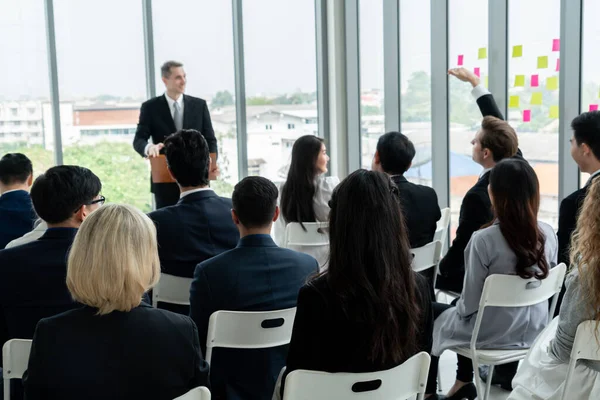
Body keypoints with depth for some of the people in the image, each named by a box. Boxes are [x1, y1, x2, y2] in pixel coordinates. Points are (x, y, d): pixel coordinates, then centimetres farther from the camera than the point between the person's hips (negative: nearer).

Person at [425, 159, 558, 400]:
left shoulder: (484, 240, -25)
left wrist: (458, 309, 4)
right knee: (456, 307, 30)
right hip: (534, 330, 6)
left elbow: (471, 302, -19)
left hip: (493, 334, -6)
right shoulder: (549, 234, -8)